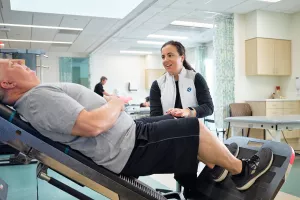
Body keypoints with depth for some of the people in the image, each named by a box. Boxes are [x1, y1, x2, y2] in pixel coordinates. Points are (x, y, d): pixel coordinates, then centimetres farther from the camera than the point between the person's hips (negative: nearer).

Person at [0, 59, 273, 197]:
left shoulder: (36, 97, 12)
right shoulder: (40, 96, -22)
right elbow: (93, 124, -31)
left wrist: (108, 102, 4)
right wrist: (116, 103, -13)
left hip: (128, 131, 11)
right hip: (130, 150, -10)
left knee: (176, 120, 20)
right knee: (195, 128, -7)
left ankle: (218, 164, 35)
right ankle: (242, 170, 16)